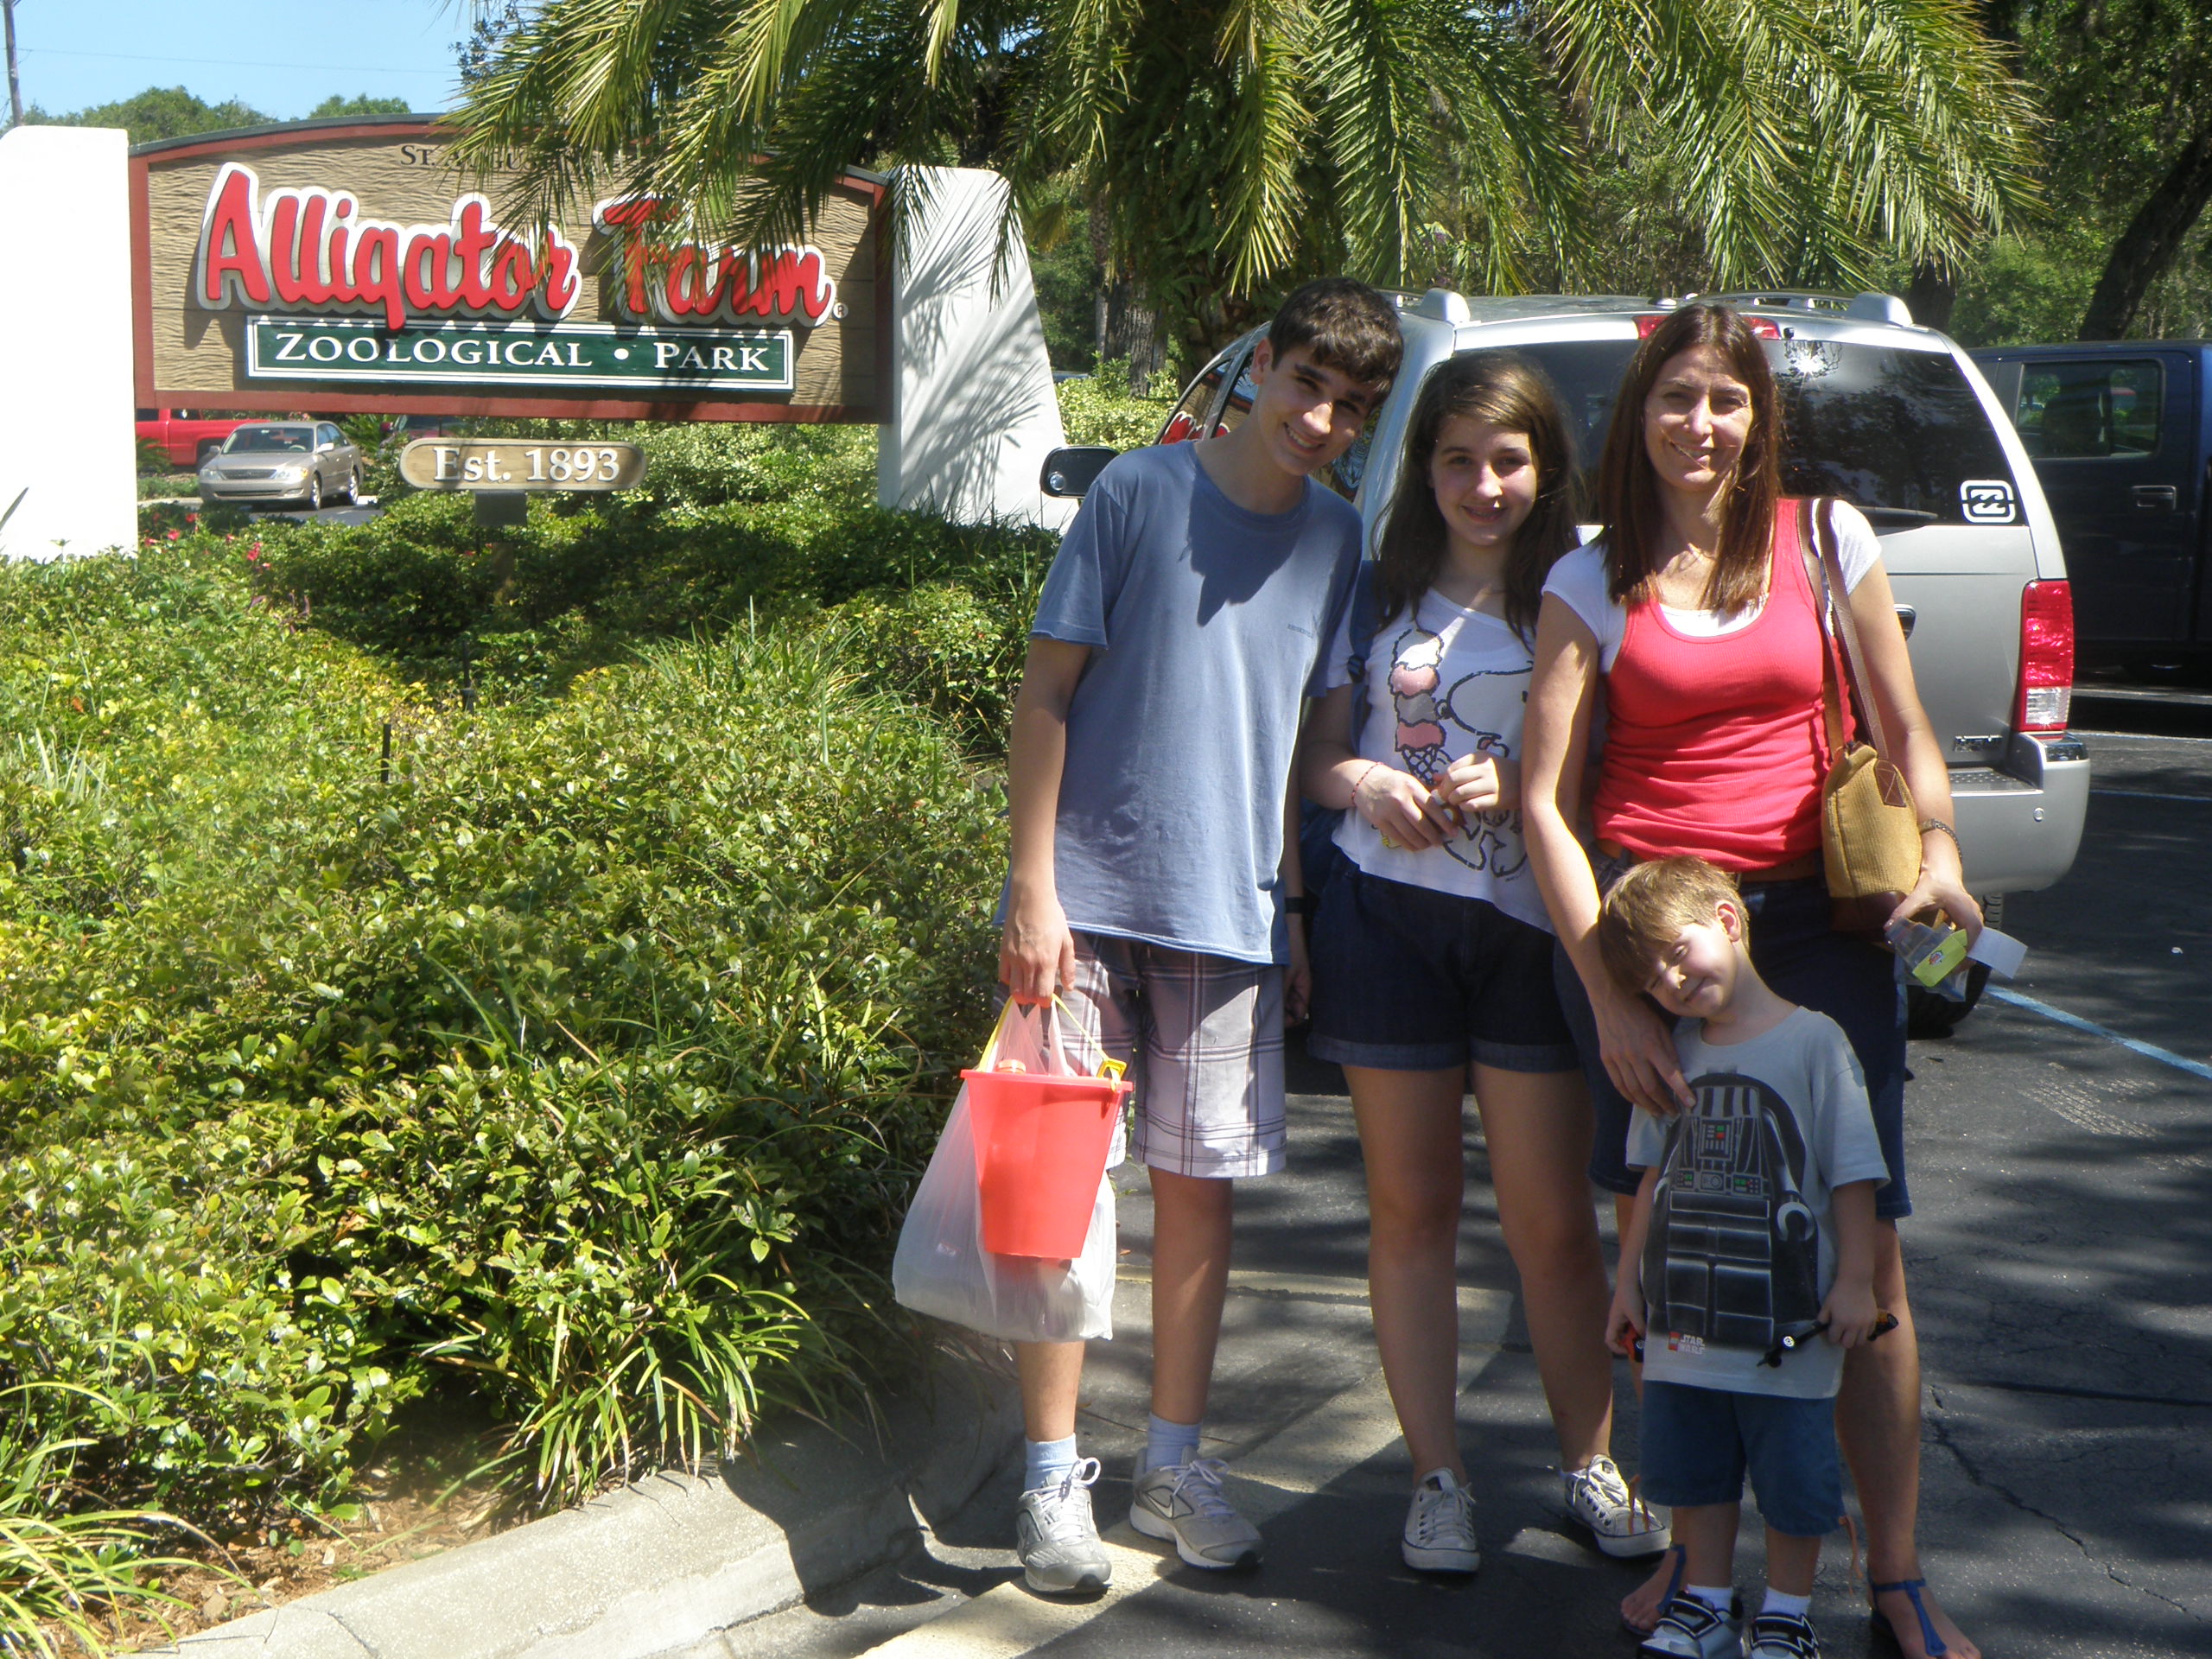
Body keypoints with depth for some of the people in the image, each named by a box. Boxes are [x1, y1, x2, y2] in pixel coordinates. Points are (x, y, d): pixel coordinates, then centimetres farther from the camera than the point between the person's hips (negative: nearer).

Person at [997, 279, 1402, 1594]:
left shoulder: (1335, 538, 8)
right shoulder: (1142, 493, -6)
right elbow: (1048, 690, -5)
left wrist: (1294, 900, 11)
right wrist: (1034, 884, -10)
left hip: (1231, 912, 4)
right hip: (1093, 894, -4)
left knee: (1201, 1185, 9)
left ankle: (1174, 1462, 23)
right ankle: (1054, 1475, 12)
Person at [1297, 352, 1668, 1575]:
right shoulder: (1380, 593, 9)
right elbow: (1319, 750, 12)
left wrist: (1516, 784, -16)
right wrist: (1365, 784, -9)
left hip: (1530, 925, -2)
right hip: (1387, 917, 2)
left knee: (1550, 1220, 2)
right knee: (1411, 1210, 7)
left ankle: (1590, 1464, 20)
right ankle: (1438, 1478, 18)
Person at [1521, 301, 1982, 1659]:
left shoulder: (1826, 541, 6)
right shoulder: (1592, 583, 3)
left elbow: (1906, 734, 13)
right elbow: (1545, 800, -2)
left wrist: (1938, 851, -8)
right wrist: (1607, 994, -11)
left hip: (1815, 919, 0)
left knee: (1863, 1253, -3)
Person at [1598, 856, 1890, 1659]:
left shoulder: (1814, 1042, -10)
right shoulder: (1674, 1054, 6)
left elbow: (1852, 1175, -7)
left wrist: (1854, 1280, -9)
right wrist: (1629, 1282, 14)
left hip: (1789, 1323, -5)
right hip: (1685, 1318, 5)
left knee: (1793, 1479, 7)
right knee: (1695, 1472, 14)